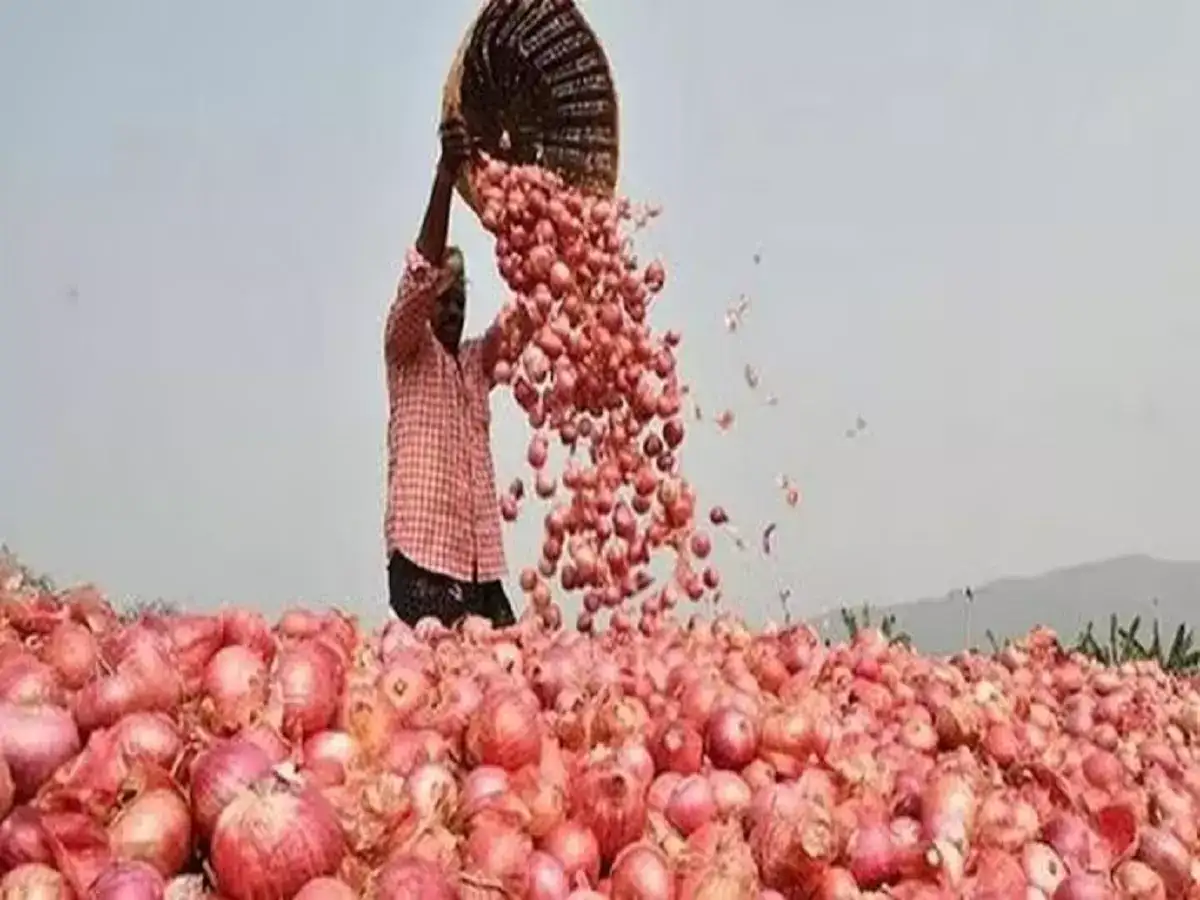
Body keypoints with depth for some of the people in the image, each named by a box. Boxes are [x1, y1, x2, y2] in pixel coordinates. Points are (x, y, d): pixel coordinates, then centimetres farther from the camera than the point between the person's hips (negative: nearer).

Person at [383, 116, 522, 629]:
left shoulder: (477, 362, 20)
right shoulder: (405, 351, 4)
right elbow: (422, 273, -13)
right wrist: (446, 174, -25)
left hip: (482, 567, 6)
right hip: (422, 559, -6)